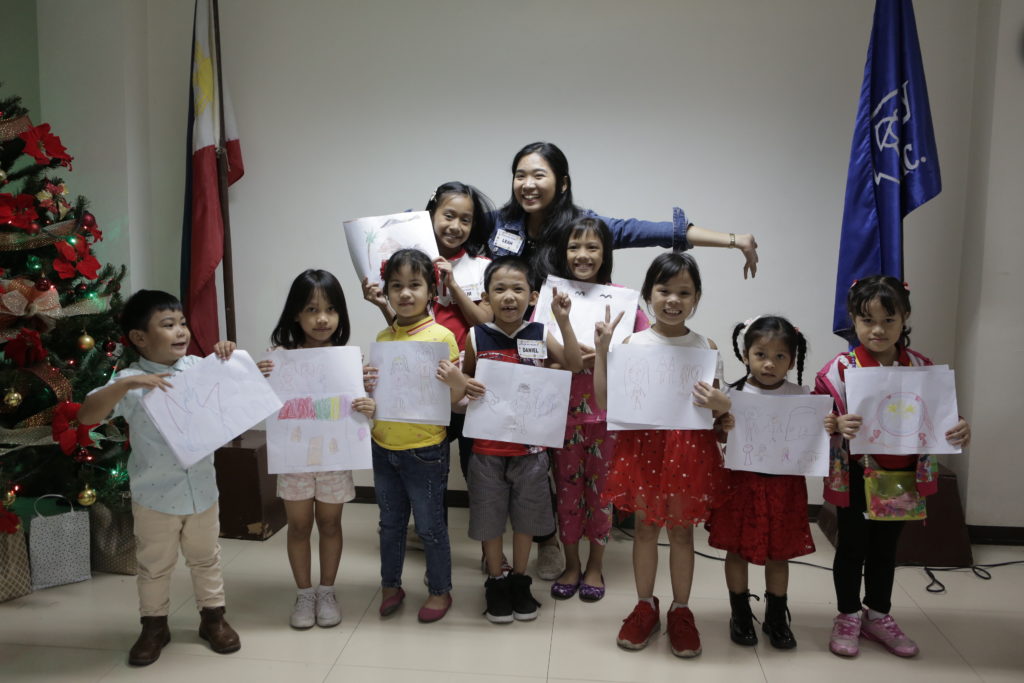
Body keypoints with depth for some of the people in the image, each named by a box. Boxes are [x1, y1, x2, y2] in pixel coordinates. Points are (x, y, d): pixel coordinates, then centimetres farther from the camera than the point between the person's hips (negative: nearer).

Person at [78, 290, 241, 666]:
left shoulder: (199, 367, -5)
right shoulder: (130, 381, -14)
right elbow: (85, 417, -23)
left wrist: (230, 358, -11)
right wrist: (125, 385, -36)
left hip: (202, 491, 3)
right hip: (155, 497, -2)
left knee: (206, 559, 19)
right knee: (154, 567, 17)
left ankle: (213, 617, 36)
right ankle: (154, 626, 36)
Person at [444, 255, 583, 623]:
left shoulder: (540, 336, -2)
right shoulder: (476, 337, -5)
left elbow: (575, 364, -9)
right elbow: (464, 379, 7)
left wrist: (563, 321, -15)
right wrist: (462, 384, -16)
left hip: (530, 445, 1)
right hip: (487, 446, -1)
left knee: (526, 516, 15)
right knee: (490, 516, 11)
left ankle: (520, 580, 35)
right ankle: (495, 583, 32)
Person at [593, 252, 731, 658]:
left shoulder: (706, 347, 0)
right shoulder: (632, 344, -4)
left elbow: (719, 410, 5)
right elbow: (607, 404, -7)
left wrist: (722, 406, -19)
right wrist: (602, 353, -13)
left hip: (690, 448, 1)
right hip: (643, 446, 0)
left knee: (682, 531, 12)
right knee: (645, 527, 13)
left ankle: (680, 611, 30)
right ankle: (645, 607, 31)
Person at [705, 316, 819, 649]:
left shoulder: (801, 397, -1)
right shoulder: (735, 394, -6)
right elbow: (722, 437, -6)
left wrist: (829, 430, -18)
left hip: (784, 484, 1)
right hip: (742, 480, -1)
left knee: (779, 553, 13)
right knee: (737, 549, 10)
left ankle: (776, 618, 31)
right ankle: (740, 615, 28)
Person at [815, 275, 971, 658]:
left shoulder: (921, 367, -4)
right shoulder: (840, 369, -14)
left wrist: (959, 430, -15)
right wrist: (837, 424, -34)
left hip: (902, 477, 3)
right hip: (855, 478, -3)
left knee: (886, 547, 19)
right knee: (852, 546, 12)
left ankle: (878, 616, 37)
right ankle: (848, 616, 30)